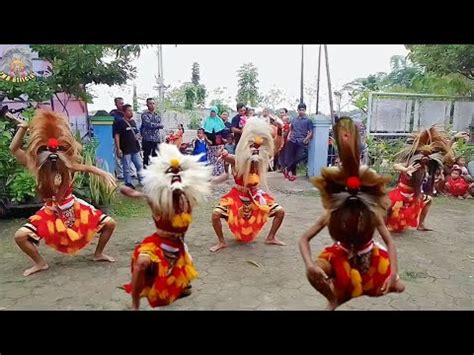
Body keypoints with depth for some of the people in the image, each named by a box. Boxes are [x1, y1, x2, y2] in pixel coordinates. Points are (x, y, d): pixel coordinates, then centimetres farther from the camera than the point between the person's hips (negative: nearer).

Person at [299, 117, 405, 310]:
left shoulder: (373, 214, -29)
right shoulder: (331, 214, -30)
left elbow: (390, 242, -20)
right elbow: (304, 239, -27)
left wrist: (393, 273, -33)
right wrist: (310, 265, -43)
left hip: (369, 257, 2)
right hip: (341, 256, -2)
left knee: (398, 288, -8)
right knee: (313, 274, -29)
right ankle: (334, 299, 5)